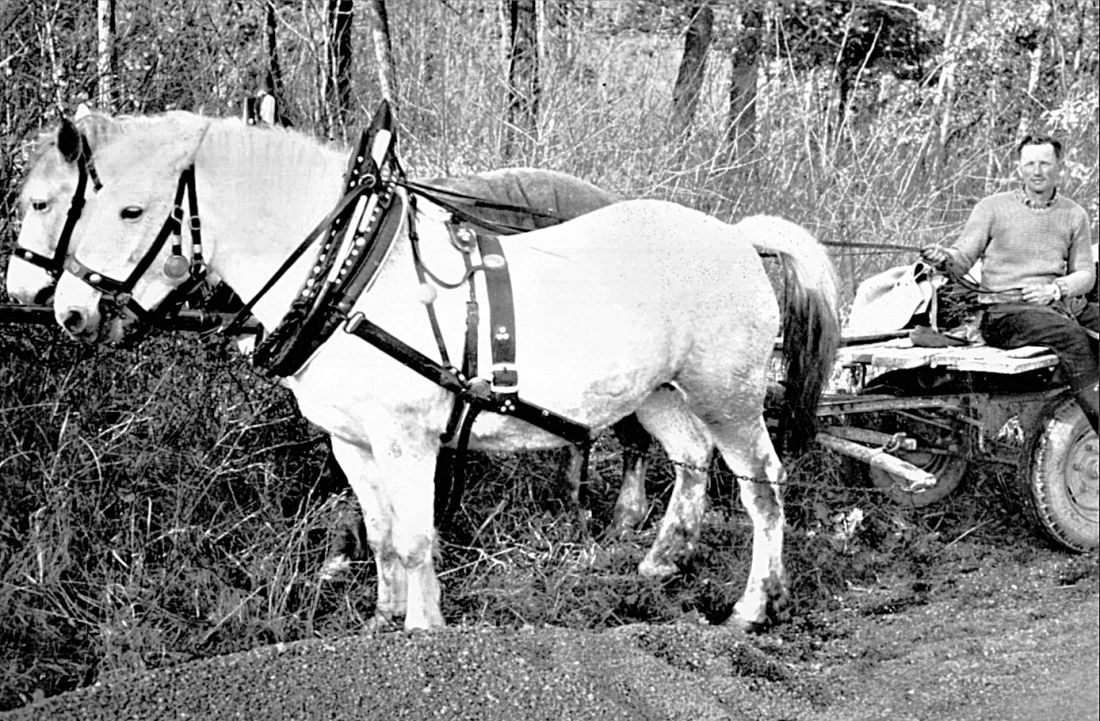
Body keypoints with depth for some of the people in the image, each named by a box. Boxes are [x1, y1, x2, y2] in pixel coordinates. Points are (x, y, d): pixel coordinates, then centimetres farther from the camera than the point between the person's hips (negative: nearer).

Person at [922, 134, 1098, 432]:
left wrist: (1054, 290, -8)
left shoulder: (1074, 214, 16)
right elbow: (963, 260, 1)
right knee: (1073, 337, -32)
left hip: (1066, 304, 5)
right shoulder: (992, 208, 7)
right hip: (1006, 309, -5)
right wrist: (944, 257, -24)